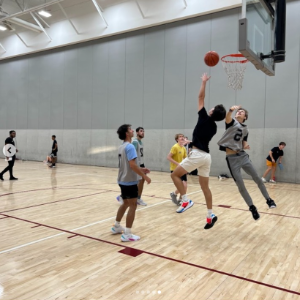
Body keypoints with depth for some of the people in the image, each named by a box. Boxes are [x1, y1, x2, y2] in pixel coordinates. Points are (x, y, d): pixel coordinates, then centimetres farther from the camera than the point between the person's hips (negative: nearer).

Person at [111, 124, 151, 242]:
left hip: (122, 180, 9)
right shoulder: (130, 146, -17)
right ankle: (127, 234, 1)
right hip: (130, 182, -9)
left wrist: (141, 169, 17)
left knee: (125, 203, 22)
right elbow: (132, 165, -24)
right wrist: (144, 176, -17)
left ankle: (116, 227, 32)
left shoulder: (122, 147, 13)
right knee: (132, 206, -2)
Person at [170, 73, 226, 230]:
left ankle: (186, 201, -2)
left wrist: (204, 81, 14)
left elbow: (201, 97, 3)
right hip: (206, 156, 8)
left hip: (197, 154, -8)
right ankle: (210, 216, 15)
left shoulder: (204, 118, -5)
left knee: (175, 174, 3)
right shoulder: (214, 127, 13)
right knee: (205, 186, 12)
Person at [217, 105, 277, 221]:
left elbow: (244, 144, 17)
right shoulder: (232, 122, -1)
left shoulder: (245, 129, 13)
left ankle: (268, 200, 23)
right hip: (232, 158, -4)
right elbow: (227, 118, -25)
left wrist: (246, 146, -7)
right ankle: (252, 207, 15)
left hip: (242, 155, 4)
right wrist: (231, 110, -47)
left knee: (257, 178, 2)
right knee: (241, 185, -2)